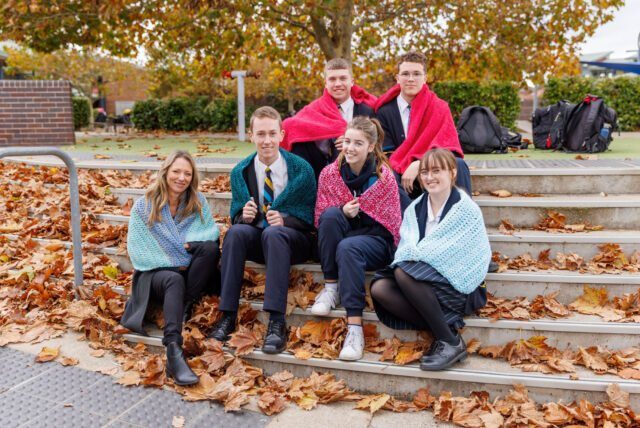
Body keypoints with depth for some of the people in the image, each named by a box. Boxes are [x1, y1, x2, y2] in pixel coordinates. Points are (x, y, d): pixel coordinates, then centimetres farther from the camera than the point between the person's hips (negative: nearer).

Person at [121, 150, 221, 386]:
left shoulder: (198, 201, 6)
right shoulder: (144, 205, -1)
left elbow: (212, 231, -2)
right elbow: (137, 249, -4)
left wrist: (194, 241, -23)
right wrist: (171, 264, -12)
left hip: (188, 269, 3)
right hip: (156, 271, -3)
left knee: (211, 247, -28)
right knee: (174, 280, -38)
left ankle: (184, 309, -24)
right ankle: (173, 351, -54)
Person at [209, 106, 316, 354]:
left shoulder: (301, 169, -2)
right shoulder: (240, 173, 6)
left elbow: (309, 215, -1)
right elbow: (236, 215, 10)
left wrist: (285, 219, -22)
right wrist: (243, 216, -15)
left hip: (293, 238, -3)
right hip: (255, 238, 3)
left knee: (273, 233, -37)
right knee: (236, 232, -31)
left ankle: (277, 322, -42)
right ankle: (227, 315, -29)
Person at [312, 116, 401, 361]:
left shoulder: (384, 176, -7)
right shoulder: (329, 173, -1)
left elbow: (391, 222, 0)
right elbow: (320, 219, 1)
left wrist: (356, 212, -14)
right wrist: (342, 212, -18)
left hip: (377, 242, -3)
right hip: (341, 237, 3)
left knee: (347, 248, -36)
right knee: (331, 214, -29)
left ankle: (355, 328, -36)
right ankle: (331, 286, -18)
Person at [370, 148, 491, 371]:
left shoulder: (465, 209, -8)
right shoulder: (415, 209, 8)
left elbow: (444, 252, -18)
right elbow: (405, 249, 2)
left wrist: (412, 253, -12)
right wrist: (412, 253, -19)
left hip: (458, 286, -6)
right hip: (425, 281, 6)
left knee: (404, 272, -29)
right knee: (379, 288, -18)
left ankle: (451, 342, -20)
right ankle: (442, 330, -16)